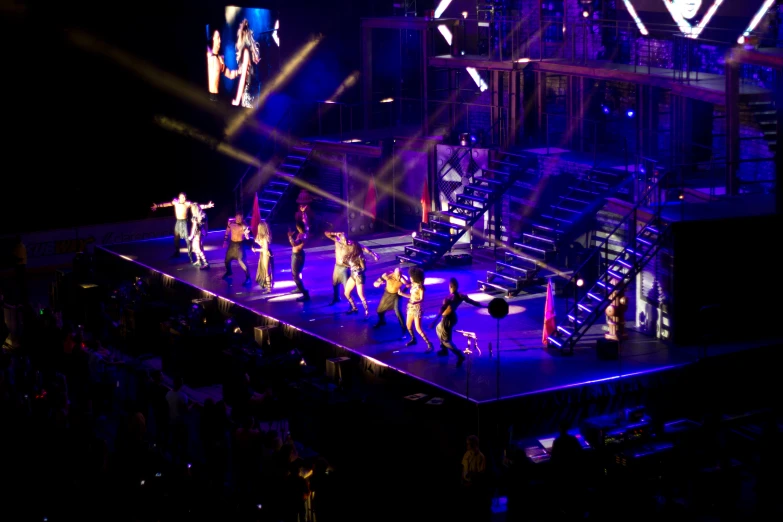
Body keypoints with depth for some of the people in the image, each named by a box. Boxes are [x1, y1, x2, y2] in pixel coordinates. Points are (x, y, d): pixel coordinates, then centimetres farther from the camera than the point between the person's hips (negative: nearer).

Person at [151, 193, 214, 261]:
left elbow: (198, 206, -19)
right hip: (178, 222, 5)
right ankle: (176, 253, 35)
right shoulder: (175, 202, -3)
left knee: (187, 239, -10)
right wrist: (157, 206, 11)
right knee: (176, 238, 17)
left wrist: (207, 206, -31)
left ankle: (190, 255, -5)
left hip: (184, 222, -5)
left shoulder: (188, 204, -13)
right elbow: (166, 204, 6)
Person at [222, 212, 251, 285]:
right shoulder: (231, 222, -8)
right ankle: (228, 272, 47)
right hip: (232, 244, 5)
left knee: (241, 261, -14)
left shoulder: (244, 225, -22)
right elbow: (227, 232, 10)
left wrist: (246, 233, -47)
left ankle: (248, 277, 0)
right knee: (227, 259, 17)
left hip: (240, 244, -5)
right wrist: (225, 241, 12)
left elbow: (247, 237, -26)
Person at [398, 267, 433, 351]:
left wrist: (415, 302, -42)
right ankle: (413, 339, 42)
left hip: (417, 308, -9)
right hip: (411, 307, 9)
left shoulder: (420, 286, -19)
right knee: (408, 325, 19)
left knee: (418, 329, -11)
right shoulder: (413, 285, 4)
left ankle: (430, 345, -8)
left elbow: (422, 299, -25)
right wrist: (401, 293, 16)